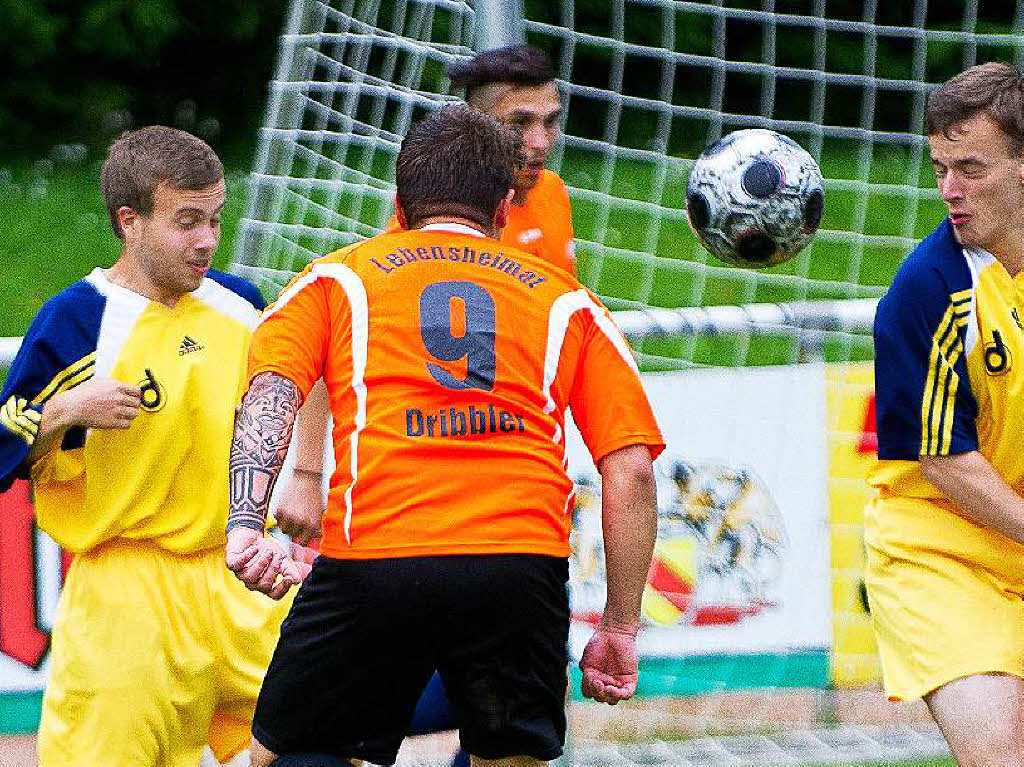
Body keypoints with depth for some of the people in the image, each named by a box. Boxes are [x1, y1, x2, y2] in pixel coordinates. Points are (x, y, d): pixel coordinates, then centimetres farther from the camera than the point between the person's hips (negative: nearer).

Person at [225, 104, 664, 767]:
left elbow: (272, 390, 1)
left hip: (372, 558, -1)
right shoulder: (566, 300, 22)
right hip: (523, 558, 1)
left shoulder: (340, 276, 20)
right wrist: (621, 627, 16)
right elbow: (631, 471, 13)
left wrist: (246, 526, -11)